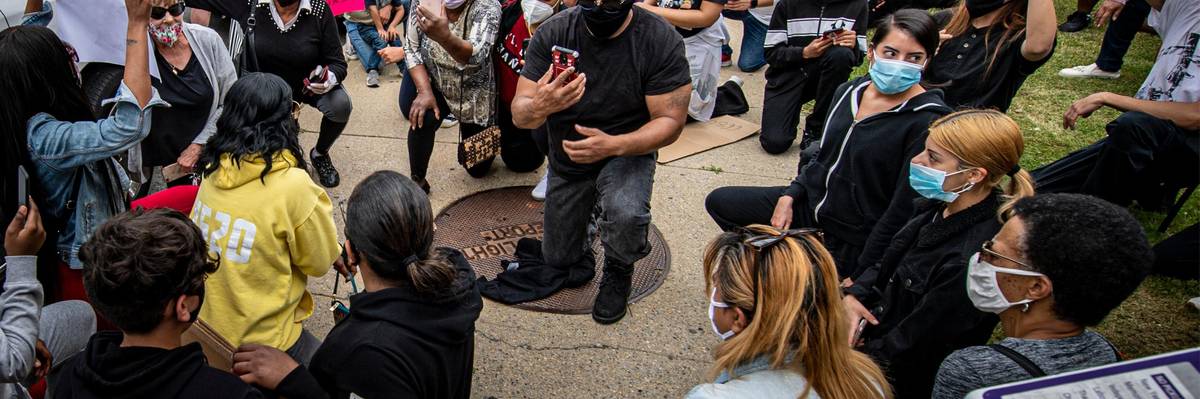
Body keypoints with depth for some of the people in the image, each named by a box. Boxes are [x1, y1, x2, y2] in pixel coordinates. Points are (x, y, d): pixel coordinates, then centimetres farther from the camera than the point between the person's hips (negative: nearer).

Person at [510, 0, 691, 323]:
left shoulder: (662, 40, -23)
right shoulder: (553, 33, -17)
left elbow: (671, 121, -19)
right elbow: (519, 115, -18)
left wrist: (613, 145, -37)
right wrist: (540, 106, -43)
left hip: (627, 151, -3)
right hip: (567, 158, 3)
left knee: (626, 214, -36)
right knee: (559, 261, 12)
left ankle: (618, 271, 0)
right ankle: (590, 208, 43)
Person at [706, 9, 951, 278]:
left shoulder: (928, 122, -20)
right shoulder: (849, 92, 1)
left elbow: (902, 211, -19)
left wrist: (858, 277, -18)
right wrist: (789, 196, 0)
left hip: (851, 242, -7)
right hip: (811, 203, 7)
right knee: (719, 201, 7)